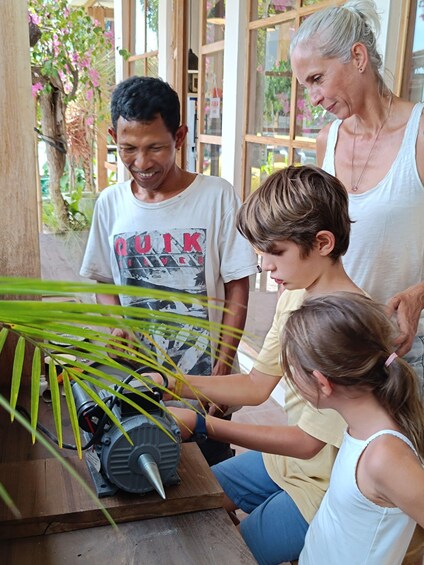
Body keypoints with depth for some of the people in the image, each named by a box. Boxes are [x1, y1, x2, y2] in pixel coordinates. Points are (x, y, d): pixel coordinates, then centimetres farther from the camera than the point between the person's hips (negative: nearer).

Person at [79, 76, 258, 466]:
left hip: (201, 376, -3)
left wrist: (222, 369, -11)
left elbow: (237, 288, -8)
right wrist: (117, 325, -8)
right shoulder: (110, 204, 0)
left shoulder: (217, 196, -12)